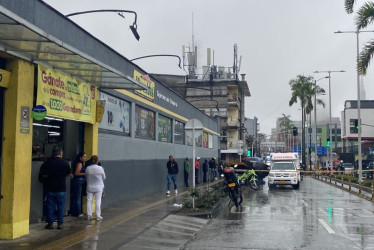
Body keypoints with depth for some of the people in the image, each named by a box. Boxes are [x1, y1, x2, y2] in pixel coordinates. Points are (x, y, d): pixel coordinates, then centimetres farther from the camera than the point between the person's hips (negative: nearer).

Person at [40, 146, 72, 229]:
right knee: (60, 206, 7)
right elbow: (69, 174, 2)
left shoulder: (47, 162, -5)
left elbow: (44, 175, -1)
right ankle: (60, 223, 11)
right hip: (61, 188, -1)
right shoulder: (65, 163, -8)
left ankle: (50, 223, 13)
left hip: (50, 188, 1)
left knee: (50, 206, 9)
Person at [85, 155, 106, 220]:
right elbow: (104, 177, -1)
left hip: (90, 187, 2)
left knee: (89, 201, 9)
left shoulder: (88, 168, -8)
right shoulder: (100, 168, -13)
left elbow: (86, 178, 4)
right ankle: (98, 216, 5)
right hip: (98, 187, -2)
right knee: (98, 201, 4)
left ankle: (89, 215, 13)